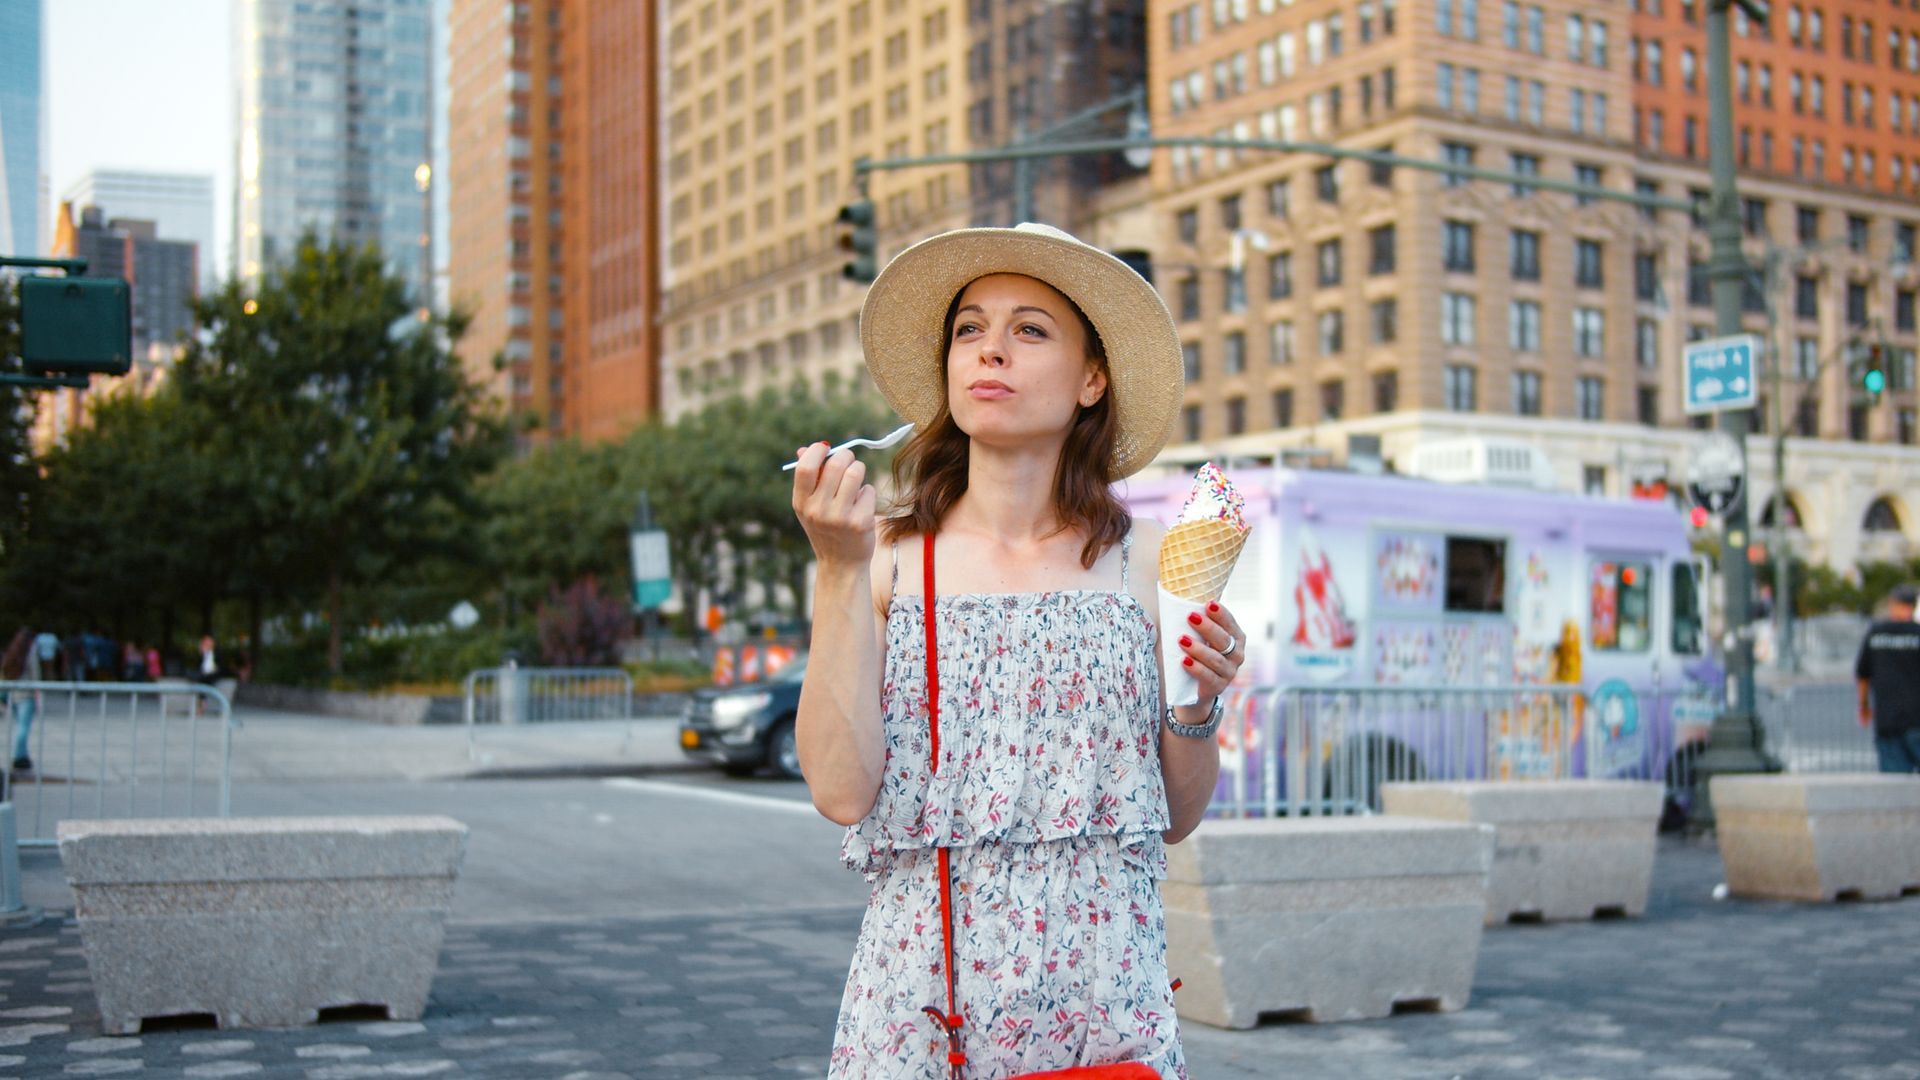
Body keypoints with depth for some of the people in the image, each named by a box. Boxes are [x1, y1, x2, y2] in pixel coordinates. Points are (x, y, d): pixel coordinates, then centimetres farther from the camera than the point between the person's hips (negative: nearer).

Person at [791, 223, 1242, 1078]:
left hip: (1101, 988, 1)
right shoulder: (885, 556, 0)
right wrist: (840, 572, -12)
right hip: (922, 988, -1)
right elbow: (842, 791, -11)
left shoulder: (1141, 560, 2)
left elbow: (1177, 816, 8)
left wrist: (1199, 705, -10)